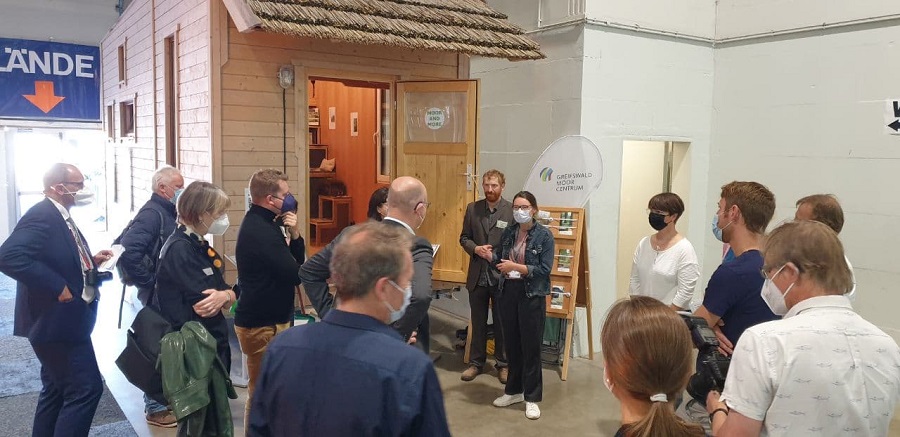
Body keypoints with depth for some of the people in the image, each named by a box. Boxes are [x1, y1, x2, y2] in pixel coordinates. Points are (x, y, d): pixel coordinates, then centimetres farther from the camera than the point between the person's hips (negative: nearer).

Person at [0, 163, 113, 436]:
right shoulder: (42, 215, -20)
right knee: (86, 389, -6)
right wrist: (57, 287, -29)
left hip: (61, 322, 11)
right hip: (56, 322, -11)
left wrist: (91, 261, 5)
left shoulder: (58, 216, 11)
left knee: (57, 390, 21)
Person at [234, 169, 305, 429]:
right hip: (263, 324, -10)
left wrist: (294, 234, -7)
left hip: (267, 318, 10)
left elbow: (294, 261, 10)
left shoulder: (261, 223, 10)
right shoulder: (261, 232, -22)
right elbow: (296, 275, -22)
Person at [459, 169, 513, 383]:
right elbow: (464, 237, 7)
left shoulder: (512, 210, -7)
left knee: (502, 323, 10)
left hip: (501, 275, -3)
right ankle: (476, 362, 27)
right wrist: (476, 249, -12)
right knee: (478, 322, 14)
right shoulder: (472, 209, 4)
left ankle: (503, 364, 24)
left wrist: (498, 256, -17)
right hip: (477, 275, 3)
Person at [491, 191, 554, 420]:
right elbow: (499, 258, 9)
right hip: (508, 291, 5)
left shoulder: (544, 235, -8)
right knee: (511, 343, 13)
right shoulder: (509, 232, 7)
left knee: (531, 346, 3)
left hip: (532, 295, -5)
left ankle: (532, 398, 15)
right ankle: (514, 390, 29)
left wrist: (516, 267, -18)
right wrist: (490, 255, -11)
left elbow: (545, 269, -14)